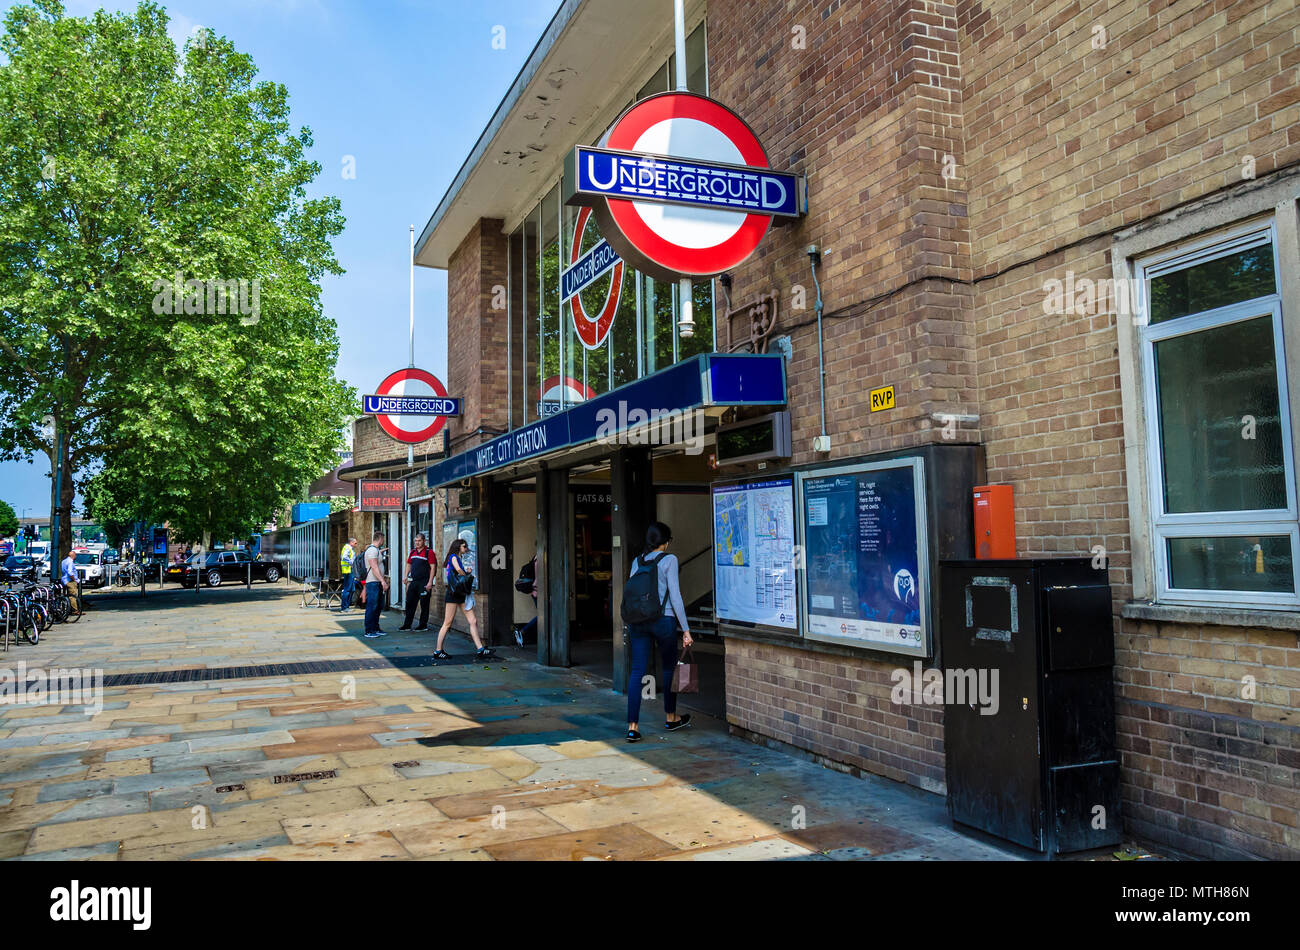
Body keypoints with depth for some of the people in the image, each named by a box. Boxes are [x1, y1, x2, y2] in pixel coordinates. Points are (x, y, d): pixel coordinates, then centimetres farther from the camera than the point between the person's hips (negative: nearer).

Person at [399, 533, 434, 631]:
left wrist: (430, 582, -16)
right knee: (410, 603, 8)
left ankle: (423, 625, 9)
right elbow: (409, 564, 22)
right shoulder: (412, 552, 13)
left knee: (424, 604, 1)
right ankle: (407, 625, 15)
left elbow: (432, 568, -10)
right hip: (413, 581, 6)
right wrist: (406, 577, 9)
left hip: (424, 582, -6)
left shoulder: (429, 552, -7)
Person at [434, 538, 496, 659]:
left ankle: (480, 650, -2)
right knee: (447, 623, -2)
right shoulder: (453, 557, -5)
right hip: (453, 594, -9)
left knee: (473, 621, 1)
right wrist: (466, 576, -9)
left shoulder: (459, 558, 21)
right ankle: (438, 651, 7)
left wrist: (467, 573, 1)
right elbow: (458, 569, -25)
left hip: (462, 594, 9)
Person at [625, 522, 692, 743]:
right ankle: (670, 718, 31)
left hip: (637, 621, 4)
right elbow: (675, 595, -9)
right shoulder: (669, 560, -5)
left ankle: (632, 726, -7)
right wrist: (685, 629, -7)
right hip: (663, 620, -4)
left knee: (637, 671, 1)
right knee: (669, 667, 16)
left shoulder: (637, 562, 10)